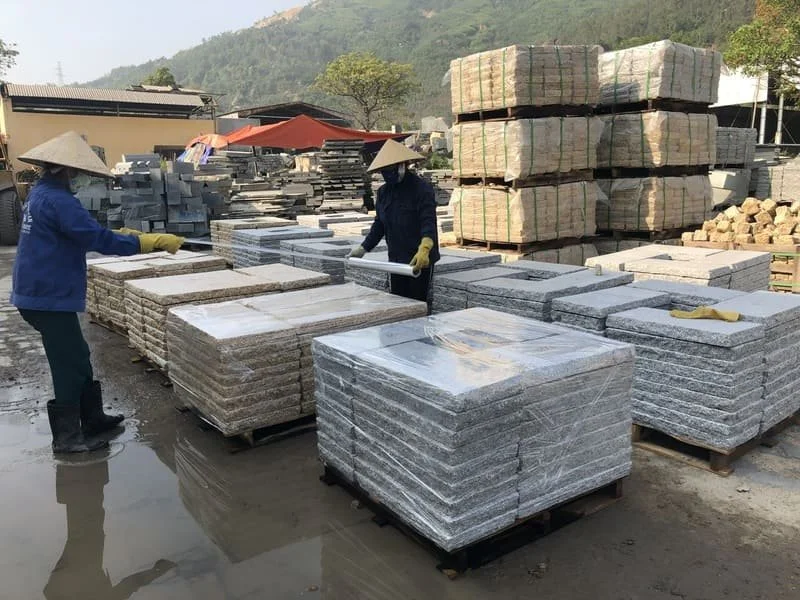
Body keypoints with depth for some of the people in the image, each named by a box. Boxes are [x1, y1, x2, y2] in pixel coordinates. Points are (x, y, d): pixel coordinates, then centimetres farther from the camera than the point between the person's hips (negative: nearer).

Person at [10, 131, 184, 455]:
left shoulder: (40, 193, 12)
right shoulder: (57, 199, -21)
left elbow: (80, 232, 20)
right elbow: (97, 239, -26)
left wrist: (120, 234, 14)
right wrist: (154, 241, -23)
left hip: (40, 292, 10)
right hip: (50, 296, -10)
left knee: (77, 357, 18)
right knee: (69, 365, 0)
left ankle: (93, 419, 29)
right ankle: (67, 437, 10)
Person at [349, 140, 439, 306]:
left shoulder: (421, 188, -13)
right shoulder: (383, 192, 9)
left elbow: (429, 222, -25)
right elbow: (379, 224, 17)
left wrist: (424, 249, -41)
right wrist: (363, 248, 11)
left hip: (419, 260, -6)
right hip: (396, 260, 7)